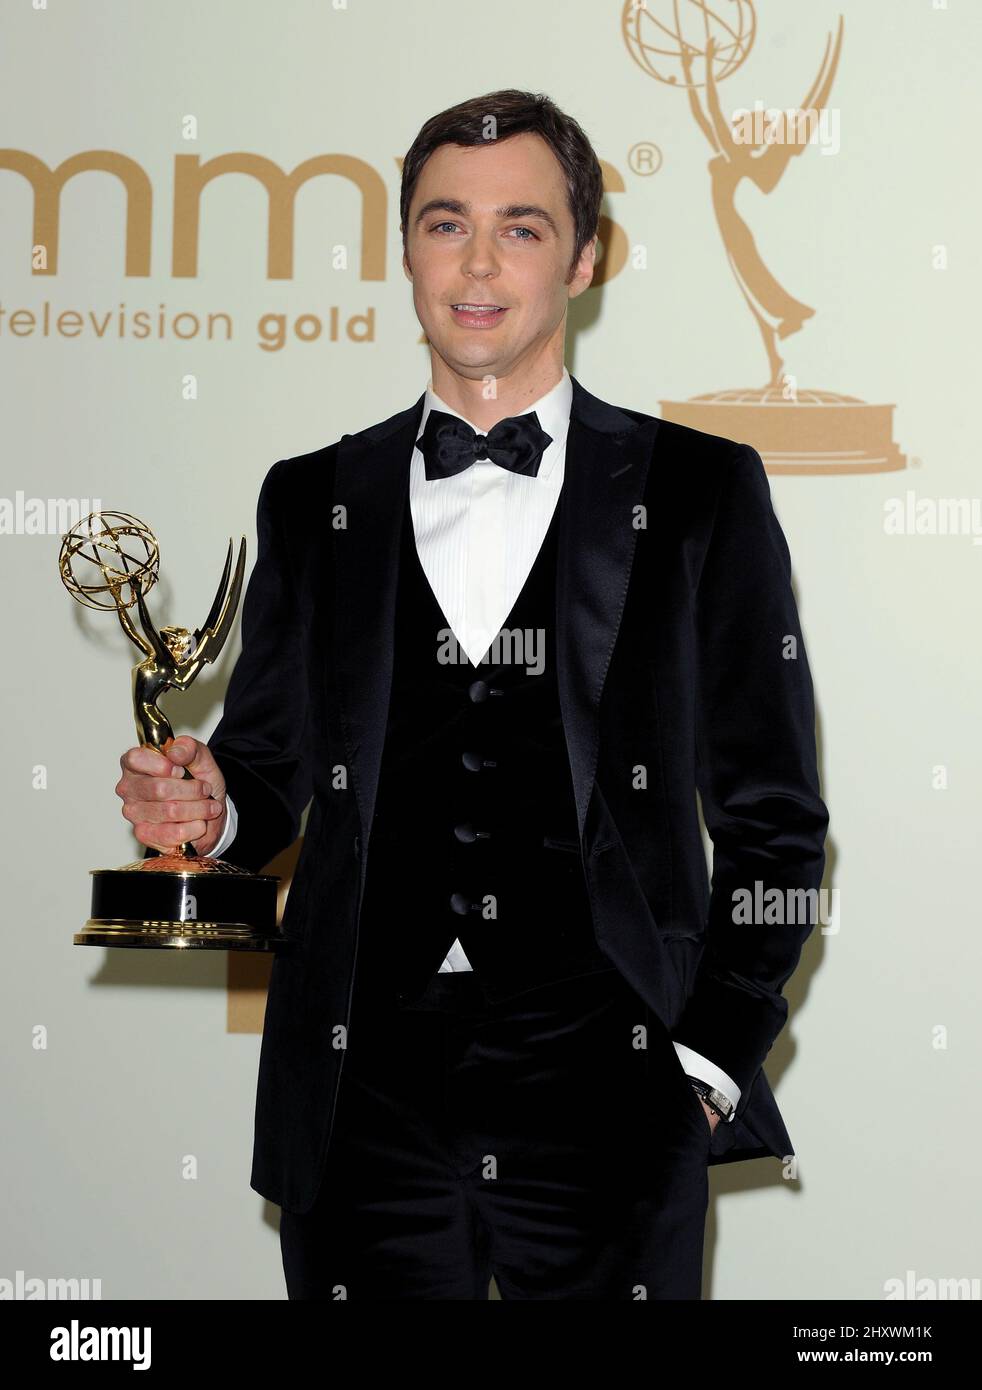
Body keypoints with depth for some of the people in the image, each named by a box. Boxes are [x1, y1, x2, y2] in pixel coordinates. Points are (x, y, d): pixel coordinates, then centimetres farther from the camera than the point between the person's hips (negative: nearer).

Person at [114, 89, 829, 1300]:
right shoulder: (311, 501, 11)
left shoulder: (700, 492, 4)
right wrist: (204, 810, -5)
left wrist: (709, 1064, -2)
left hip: (604, 1107, -2)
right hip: (366, 1098, 2)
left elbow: (775, 822, 5)